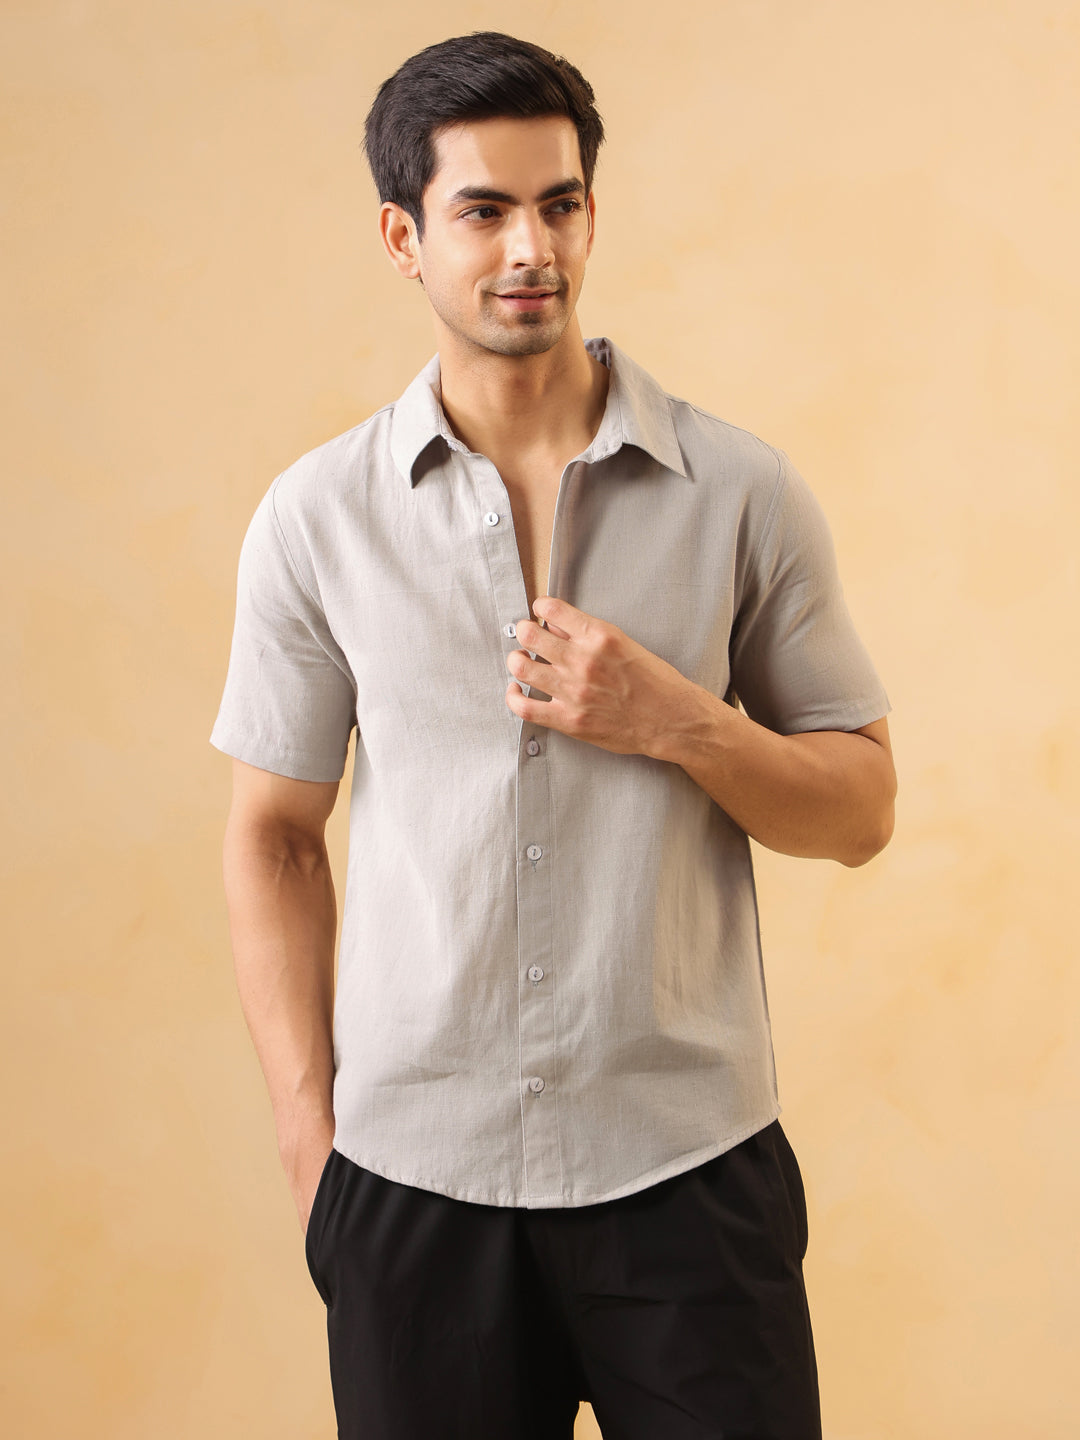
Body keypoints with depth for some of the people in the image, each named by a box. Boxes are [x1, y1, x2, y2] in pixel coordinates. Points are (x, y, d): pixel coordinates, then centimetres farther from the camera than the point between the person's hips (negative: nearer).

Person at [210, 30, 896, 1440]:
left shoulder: (743, 493, -1)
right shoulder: (316, 517, 1)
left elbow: (861, 809, 4)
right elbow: (274, 837, 7)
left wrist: (679, 722, -14)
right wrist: (307, 1131, 3)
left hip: (690, 1164, 0)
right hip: (412, 1175, 1)